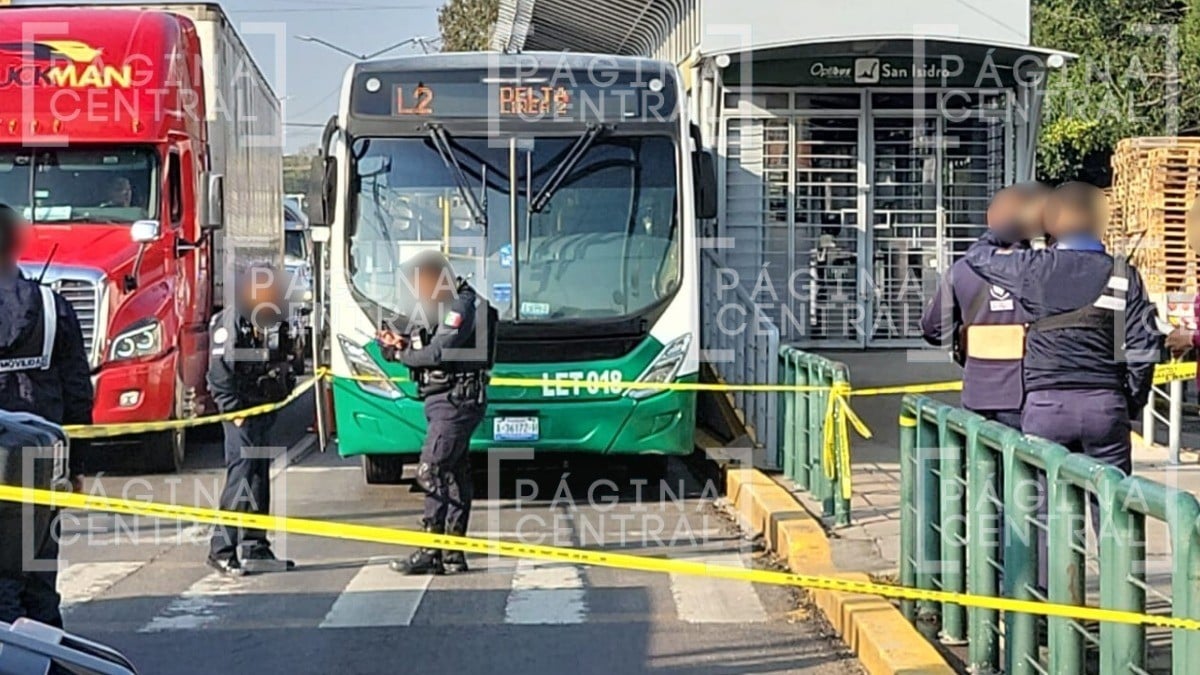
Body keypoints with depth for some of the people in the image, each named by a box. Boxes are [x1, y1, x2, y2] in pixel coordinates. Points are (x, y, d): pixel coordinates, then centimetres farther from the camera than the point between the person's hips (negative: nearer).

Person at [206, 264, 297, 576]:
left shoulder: (274, 322, 11)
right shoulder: (228, 324, -13)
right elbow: (219, 375, -15)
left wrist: (286, 388, 9)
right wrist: (234, 412, -17)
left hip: (265, 409, 8)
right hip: (240, 410, -8)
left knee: (261, 475, 9)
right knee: (242, 473, -14)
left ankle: (255, 548, 16)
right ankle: (221, 549, -12)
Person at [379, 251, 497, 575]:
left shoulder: (463, 305, -12)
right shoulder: (432, 306, 18)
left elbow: (438, 351, -21)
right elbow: (423, 349, 17)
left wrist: (401, 353, -6)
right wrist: (400, 344, -4)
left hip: (457, 399, -10)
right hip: (444, 400, 10)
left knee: (432, 470, -14)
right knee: (454, 473, 9)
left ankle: (431, 551, -14)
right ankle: (453, 553, 12)